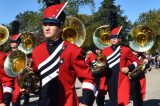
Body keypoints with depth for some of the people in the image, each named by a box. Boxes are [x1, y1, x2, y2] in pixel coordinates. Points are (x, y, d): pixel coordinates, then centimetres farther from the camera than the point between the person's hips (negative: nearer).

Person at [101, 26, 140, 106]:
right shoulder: (105, 51, 8)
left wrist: (129, 68, -9)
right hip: (110, 81, 3)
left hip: (122, 80, -3)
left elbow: (136, 61, 6)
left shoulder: (125, 50, 0)